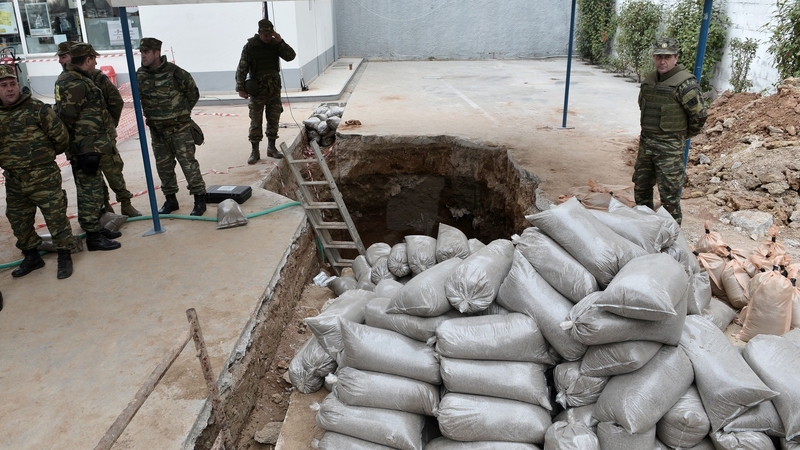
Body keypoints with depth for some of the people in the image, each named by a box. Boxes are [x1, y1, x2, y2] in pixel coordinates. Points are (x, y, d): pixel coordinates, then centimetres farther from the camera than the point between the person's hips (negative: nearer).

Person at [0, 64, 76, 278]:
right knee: (19, 222, 15)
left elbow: (61, 136, -5)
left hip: (44, 178, -6)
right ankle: (31, 257, 32)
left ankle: (64, 257, 13)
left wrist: (48, 153, 10)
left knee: (56, 217, 0)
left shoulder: (36, 109, -11)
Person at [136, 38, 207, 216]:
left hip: (179, 128, -5)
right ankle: (170, 200, 25)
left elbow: (193, 93, -2)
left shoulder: (174, 72, -14)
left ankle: (199, 199, 3)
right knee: (163, 166, 12)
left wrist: (181, 112, 2)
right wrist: (150, 115, 12)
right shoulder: (140, 75, 2)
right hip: (157, 129, 6)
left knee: (188, 163, -6)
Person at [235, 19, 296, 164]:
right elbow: (242, 68, -6)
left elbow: (290, 56, -7)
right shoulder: (250, 46, -8)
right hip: (257, 90, -4)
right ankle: (255, 152, 5)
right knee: (256, 122, -1)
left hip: (274, 89, 4)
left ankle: (271, 148, 22)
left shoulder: (275, 44, 3)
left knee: (274, 120, 9)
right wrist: (240, 88, -8)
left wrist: (280, 42, -17)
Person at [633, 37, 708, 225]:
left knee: (669, 193, -3)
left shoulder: (685, 84, -15)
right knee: (641, 186, 18)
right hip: (645, 144, 8)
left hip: (670, 147, -8)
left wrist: (683, 135, 2)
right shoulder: (649, 80, 8)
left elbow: (699, 115, -12)